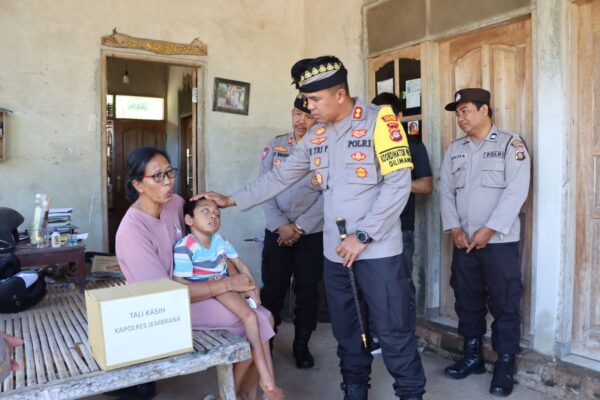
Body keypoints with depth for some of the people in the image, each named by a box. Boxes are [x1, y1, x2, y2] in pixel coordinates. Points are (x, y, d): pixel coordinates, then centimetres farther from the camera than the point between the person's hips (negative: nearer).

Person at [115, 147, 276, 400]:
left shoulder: (175, 203, -4)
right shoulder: (132, 232, -25)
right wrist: (227, 284, -24)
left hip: (190, 288, 7)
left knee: (265, 318, -4)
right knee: (255, 322, -16)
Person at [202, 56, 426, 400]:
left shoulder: (379, 121, -9)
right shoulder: (316, 136, 11)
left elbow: (398, 184, -14)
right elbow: (280, 178, 16)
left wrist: (363, 235, -15)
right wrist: (231, 200, 13)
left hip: (379, 251, -6)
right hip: (336, 252, 6)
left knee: (394, 332, 3)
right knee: (347, 332, 16)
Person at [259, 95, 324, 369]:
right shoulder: (274, 146, 4)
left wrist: (299, 227, -13)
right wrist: (281, 225, -10)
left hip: (312, 233, -1)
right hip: (277, 231, 2)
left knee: (307, 291, 8)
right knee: (272, 289, 5)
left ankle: (301, 346, 25)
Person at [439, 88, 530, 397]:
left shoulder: (511, 144, -2)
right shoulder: (455, 149, 12)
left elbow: (516, 191, -11)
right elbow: (445, 190, 6)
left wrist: (489, 230, -16)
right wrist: (455, 229, -6)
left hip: (500, 241, -4)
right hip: (463, 241, 5)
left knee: (504, 304, 2)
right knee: (467, 300, 12)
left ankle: (505, 365, 17)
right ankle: (472, 356, 27)